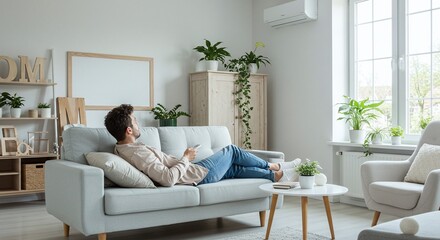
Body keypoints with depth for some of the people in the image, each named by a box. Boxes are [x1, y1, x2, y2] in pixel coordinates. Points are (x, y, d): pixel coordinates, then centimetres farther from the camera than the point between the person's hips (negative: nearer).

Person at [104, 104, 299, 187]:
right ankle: (272, 167, 34)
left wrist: (182, 160, 11)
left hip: (192, 170, 9)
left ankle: (277, 175, 32)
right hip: (198, 174, -9)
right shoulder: (138, 153, -31)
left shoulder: (121, 148, -1)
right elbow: (168, 179, -35)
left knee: (235, 168, 19)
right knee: (232, 150, 11)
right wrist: (186, 159, -20)